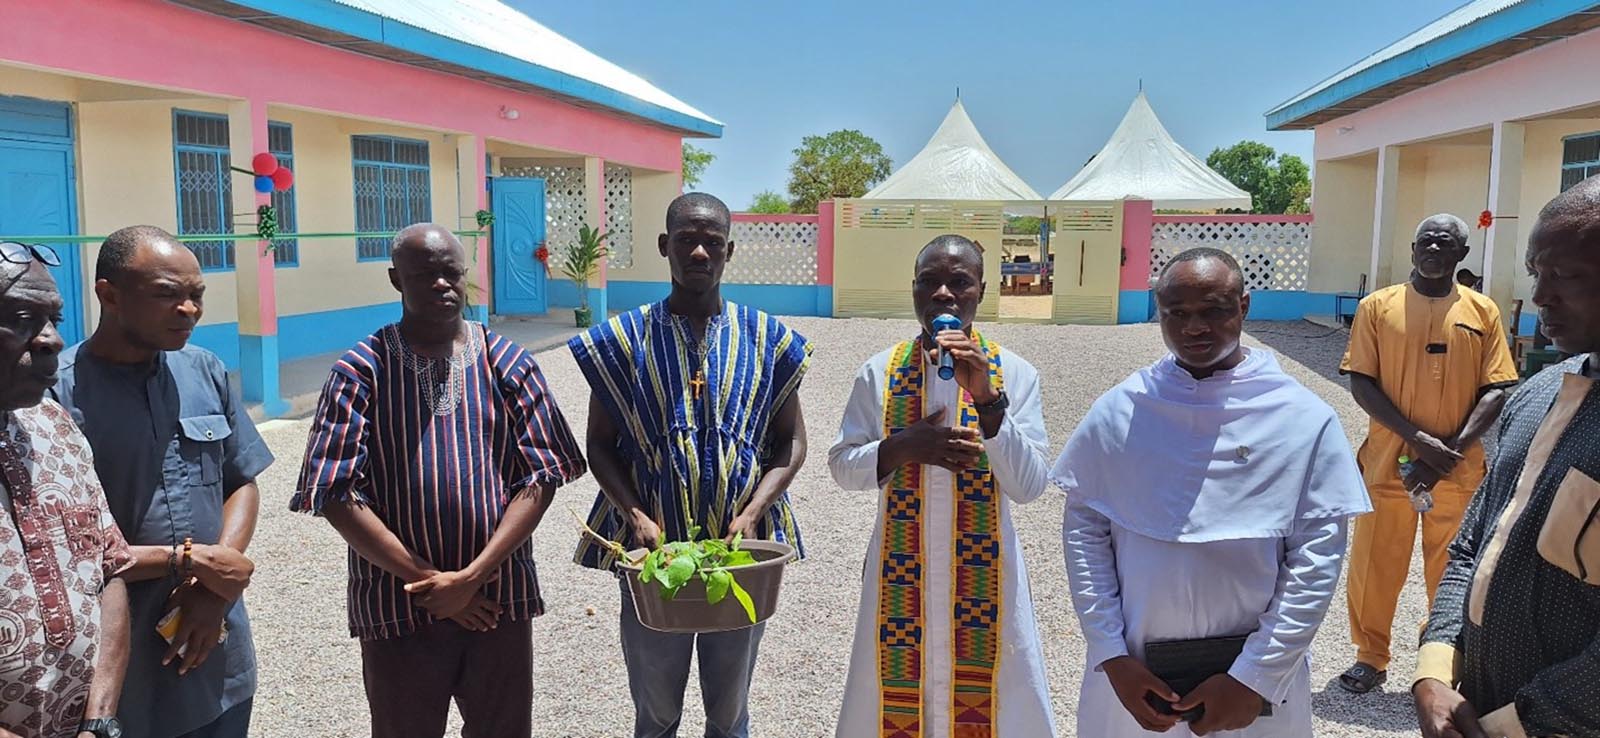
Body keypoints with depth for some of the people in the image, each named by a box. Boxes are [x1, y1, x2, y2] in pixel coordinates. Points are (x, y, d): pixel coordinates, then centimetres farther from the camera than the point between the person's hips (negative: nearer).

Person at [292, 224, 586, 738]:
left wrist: (471, 577, -11)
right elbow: (335, 494, -8)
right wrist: (425, 578, -12)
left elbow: (540, 477, -3)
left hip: (498, 600, 1)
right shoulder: (360, 371, -4)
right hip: (398, 606, -1)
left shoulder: (508, 363, 0)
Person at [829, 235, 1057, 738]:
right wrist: (902, 447, -17)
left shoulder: (1015, 373, -5)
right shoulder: (880, 372, -2)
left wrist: (986, 397, -23)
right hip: (901, 576, 1)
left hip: (982, 576, -1)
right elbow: (842, 466, 1)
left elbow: (1029, 486, -11)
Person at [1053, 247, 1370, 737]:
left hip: (1255, 682, -1)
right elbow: (1084, 531, -2)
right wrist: (1113, 658, -8)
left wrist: (1254, 680, -11)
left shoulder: (1306, 420, -6)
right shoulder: (1118, 411, -2)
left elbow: (1317, 557, -7)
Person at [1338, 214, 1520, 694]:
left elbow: (1496, 390, 0)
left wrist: (1452, 449, -14)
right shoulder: (1378, 306, 0)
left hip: (1460, 470, 1)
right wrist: (1419, 439, -15)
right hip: (1388, 462, -1)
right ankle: (1370, 658, 24)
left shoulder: (1482, 312, 4)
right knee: (1375, 565, 7)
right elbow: (1361, 382, -5)